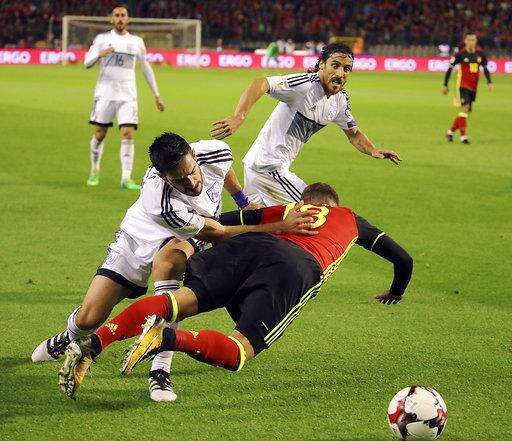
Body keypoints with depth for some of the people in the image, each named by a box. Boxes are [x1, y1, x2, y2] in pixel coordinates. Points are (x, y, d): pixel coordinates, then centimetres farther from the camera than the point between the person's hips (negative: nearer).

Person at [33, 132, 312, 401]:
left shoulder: (216, 153, -28)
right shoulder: (162, 203, -42)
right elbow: (217, 234, -31)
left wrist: (243, 201, 11)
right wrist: (280, 227, -31)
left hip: (182, 241, 2)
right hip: (138, 237, -2)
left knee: (169, 257, -38)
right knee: (89, 318, -9)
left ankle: (161, 369, -36)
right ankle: (71, 337, 35)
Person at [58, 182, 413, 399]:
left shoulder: (286, 210, 39)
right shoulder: (350, 218, 39)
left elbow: (218, 222, 24)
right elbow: (403, 259, 45)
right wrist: (396, 292, 63)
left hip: (250, 244, 3)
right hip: (298, 269, -3)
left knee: (180, 301, -11)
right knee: (237, 353, -11)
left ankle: (93, 343, -34)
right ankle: (169, 338, -41)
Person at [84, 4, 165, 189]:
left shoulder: (137, 42, 11)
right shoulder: (102, 38, 6)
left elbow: (146, 68, 19)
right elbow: (87, 62, -1)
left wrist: (157, 95, 17)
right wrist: (99, 54, -24)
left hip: (127, 95, 1)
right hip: (104, 93, -1)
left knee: (127, 135, -11)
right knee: (99, 134, 2)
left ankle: (126, 178, -13)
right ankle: (94, 172, 20)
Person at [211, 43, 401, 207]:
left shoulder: (340, 99, 6)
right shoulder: (305, 84, -22)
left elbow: (353, 133, 20)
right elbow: (260, 84, -34)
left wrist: (373, 150, -1)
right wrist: (238, 118, -50)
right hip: (268, 166, -9)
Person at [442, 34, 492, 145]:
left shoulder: (480, 53, 5)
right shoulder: (460, 54, -8)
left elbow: (485, 68, 17)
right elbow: (450, 68, -3)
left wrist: (489, 82, 5)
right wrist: (445, 85, -4)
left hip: (473, 87, 6)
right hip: (463, 85, -6)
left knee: (467, 111, 9)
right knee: (465, 108, -18)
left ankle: (450, 131, 24)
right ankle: (463, 136, -16)